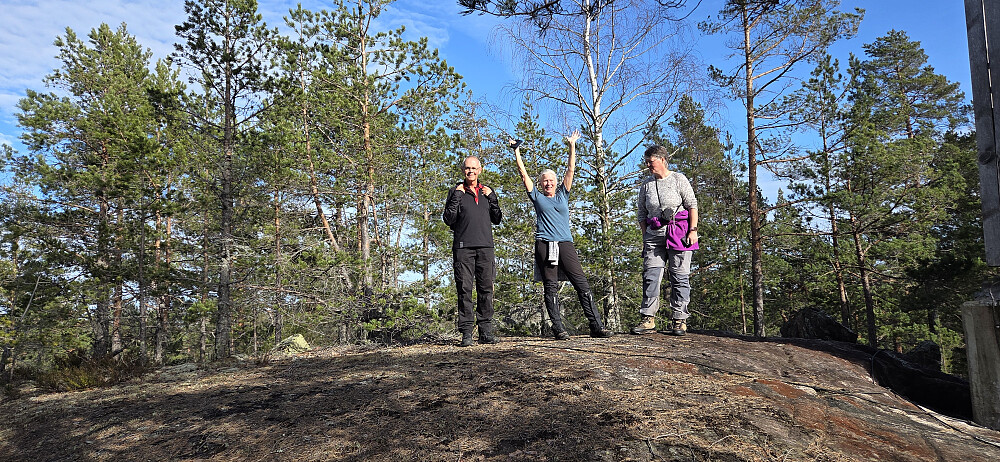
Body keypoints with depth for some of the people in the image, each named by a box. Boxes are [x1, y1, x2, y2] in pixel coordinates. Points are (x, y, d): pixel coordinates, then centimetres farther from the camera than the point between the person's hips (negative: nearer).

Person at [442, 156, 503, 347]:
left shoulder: (487, 191, 17)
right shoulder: (456, 191, 7)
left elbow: (497, 219, 14)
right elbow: (448, 220, -2)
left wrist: (492, 197, 4)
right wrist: (457, 196, -7)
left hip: (485, 246, 3)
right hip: (463, 247, -3)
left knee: (486, 288, 2)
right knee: (464, 289, -5)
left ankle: (486, 331, 8)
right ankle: (466, 332, -1)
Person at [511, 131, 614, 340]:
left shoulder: (563, 195, 19)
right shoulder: (537, 197, 14)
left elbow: (570, 170, 18)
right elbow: (524, 174, 12)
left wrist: (572, 146, 17)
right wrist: (516, 151, 14)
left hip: (565, 244, 2)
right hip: (544, 245, -1)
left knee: (582, 284, -4)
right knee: (551, 288, -2)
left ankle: (596, 326, -5)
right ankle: (558, 328, 1)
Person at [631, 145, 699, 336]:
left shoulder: (678, 179, 3)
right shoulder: (646, 184, 14)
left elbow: (692, 205, 0)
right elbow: (641, 213, 16)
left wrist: (693, 230, -9)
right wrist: (645, 236, 8)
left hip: (678, 232, -4)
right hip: (654, 234, 4)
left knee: (679, 276, -3)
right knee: (651, 275, -5)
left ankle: (679, 321, 1)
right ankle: (648, 319, -5)